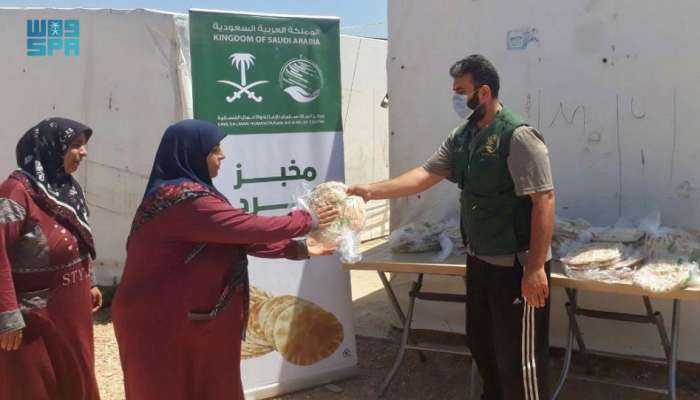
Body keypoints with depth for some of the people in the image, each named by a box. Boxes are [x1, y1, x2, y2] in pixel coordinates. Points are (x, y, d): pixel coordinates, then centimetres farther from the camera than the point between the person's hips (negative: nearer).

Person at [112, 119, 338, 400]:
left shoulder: (187, 193, 9)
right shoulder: (184, 199, -24)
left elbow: (236, 236, 9)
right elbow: (248, 228, -24)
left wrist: (297, 248, 6)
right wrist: (307, 221, -10)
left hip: (185, 315, 10)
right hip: (162, 321, -10)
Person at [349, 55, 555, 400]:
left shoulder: (518, 136, -19)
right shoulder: (462, 136, 6)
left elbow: (544, 201, -22)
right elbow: (425, 174, 6)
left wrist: (535, 268, -24)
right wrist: (372, 191, -5)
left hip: (516, 266, -8)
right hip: (479, 261, 9)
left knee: (519, 358, 3)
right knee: (481, 345, 23)